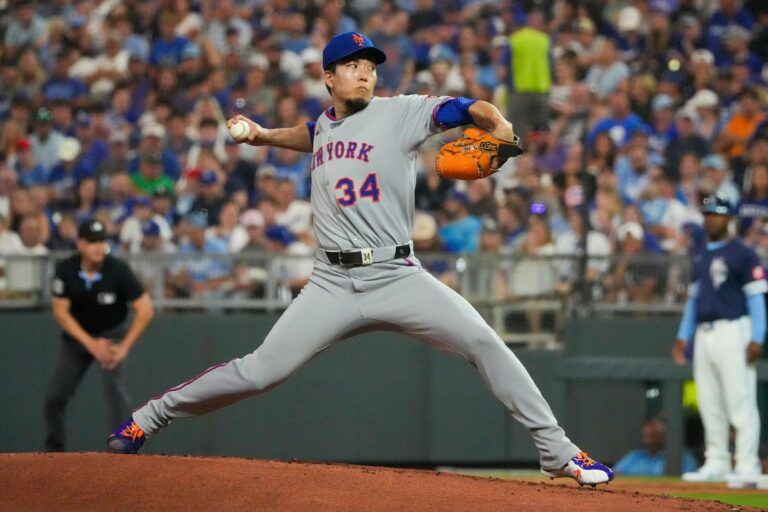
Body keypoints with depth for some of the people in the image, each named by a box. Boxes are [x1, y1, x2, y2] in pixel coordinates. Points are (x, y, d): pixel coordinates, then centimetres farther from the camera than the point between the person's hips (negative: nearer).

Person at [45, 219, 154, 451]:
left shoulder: (118, 270, -23)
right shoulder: (65, 270, -17)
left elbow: (145, 310, -20)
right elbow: (61, 312, -14)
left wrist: (124, 347, -23)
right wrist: (90, 343, -22)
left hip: (111, 334, -3)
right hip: (77, 335, 3)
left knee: (114, 386, -24)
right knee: (54, 397, 2)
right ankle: (54, 451, 22)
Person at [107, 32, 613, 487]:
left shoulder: (399, 113, -1)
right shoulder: (323, 126, 14)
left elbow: (465, 108, -14)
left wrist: (497, 125, -34)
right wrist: (262, 135, 28)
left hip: (397, 277, -2)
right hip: (333, 285, 2)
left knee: (484, 342, -18)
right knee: (258, 372, -4)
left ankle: (556, 451, -11)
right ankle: (148, 418, 11)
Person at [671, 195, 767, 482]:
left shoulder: (742, 254, -4)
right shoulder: (700, 257, 18)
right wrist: (683, 335, 16)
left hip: (732, 332, -8)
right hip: (704, 336, 8)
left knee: (740, 401, -10)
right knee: (709, 404, 8)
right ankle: (715, 464, 13)